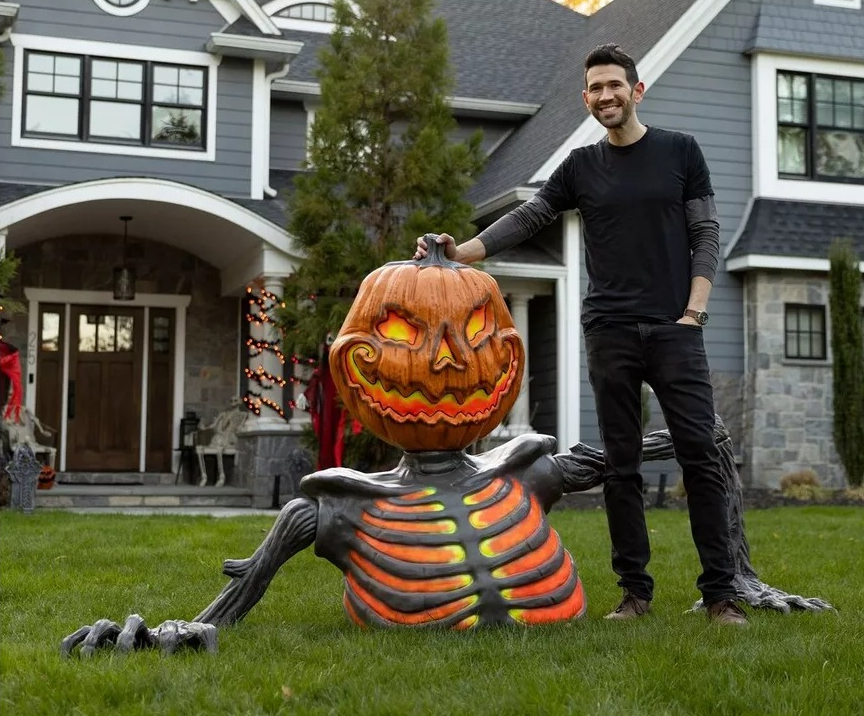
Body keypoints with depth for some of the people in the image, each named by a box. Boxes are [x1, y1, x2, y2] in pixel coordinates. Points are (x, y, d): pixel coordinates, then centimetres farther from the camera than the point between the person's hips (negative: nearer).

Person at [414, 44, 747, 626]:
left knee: (701, 456, -7)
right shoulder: (582, 167, 12)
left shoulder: (680, 152, 7)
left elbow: (706, 234, 5)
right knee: (622, 465, 3)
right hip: (610, 335, 2)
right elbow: (527, 218, 8)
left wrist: (694, 311, -6)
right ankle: (636, 591, 10)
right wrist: (463, 252, -6)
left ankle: (721, 593, -1)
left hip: (675, 329, -2)